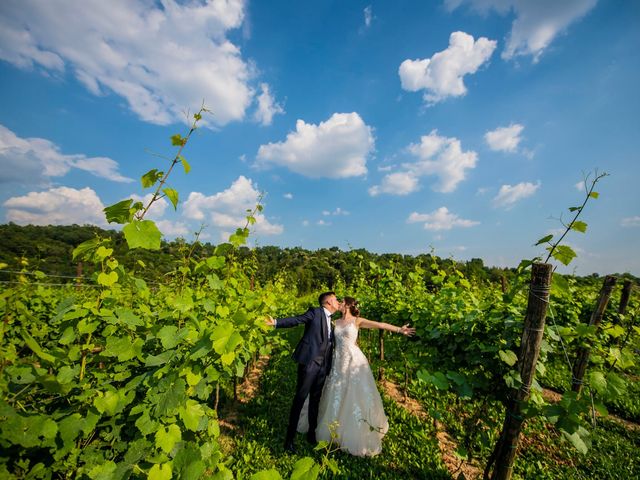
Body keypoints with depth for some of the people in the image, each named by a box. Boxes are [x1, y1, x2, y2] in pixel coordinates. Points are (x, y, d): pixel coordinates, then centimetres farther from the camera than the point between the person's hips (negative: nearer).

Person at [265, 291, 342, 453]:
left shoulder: (330, 320, 16)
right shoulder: (315, 312, -6)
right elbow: (295, 320, -14)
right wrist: (276, 322, -26)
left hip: (322, 365, 7)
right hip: (309, 362, -7)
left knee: (315, 400, 18)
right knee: (300, 398, 1)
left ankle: (312, 433, 35)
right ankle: (289, 437, 15)